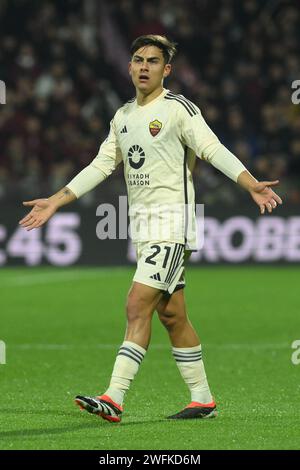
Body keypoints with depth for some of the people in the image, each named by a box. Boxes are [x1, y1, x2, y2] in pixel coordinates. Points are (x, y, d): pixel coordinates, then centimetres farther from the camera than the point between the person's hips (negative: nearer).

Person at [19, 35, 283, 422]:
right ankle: (203, 400, 15)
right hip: (142, 223, 8)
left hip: (171, 220, -8)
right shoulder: (123, 117, 15)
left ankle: (114, 399, -18)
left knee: (138, 306, -15)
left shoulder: (178, 109, -6)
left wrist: (251, 184, -27)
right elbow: (101, 165, 18)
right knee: (171, 314, 8)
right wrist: (55, 202, 15)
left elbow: (214, 150, -14)